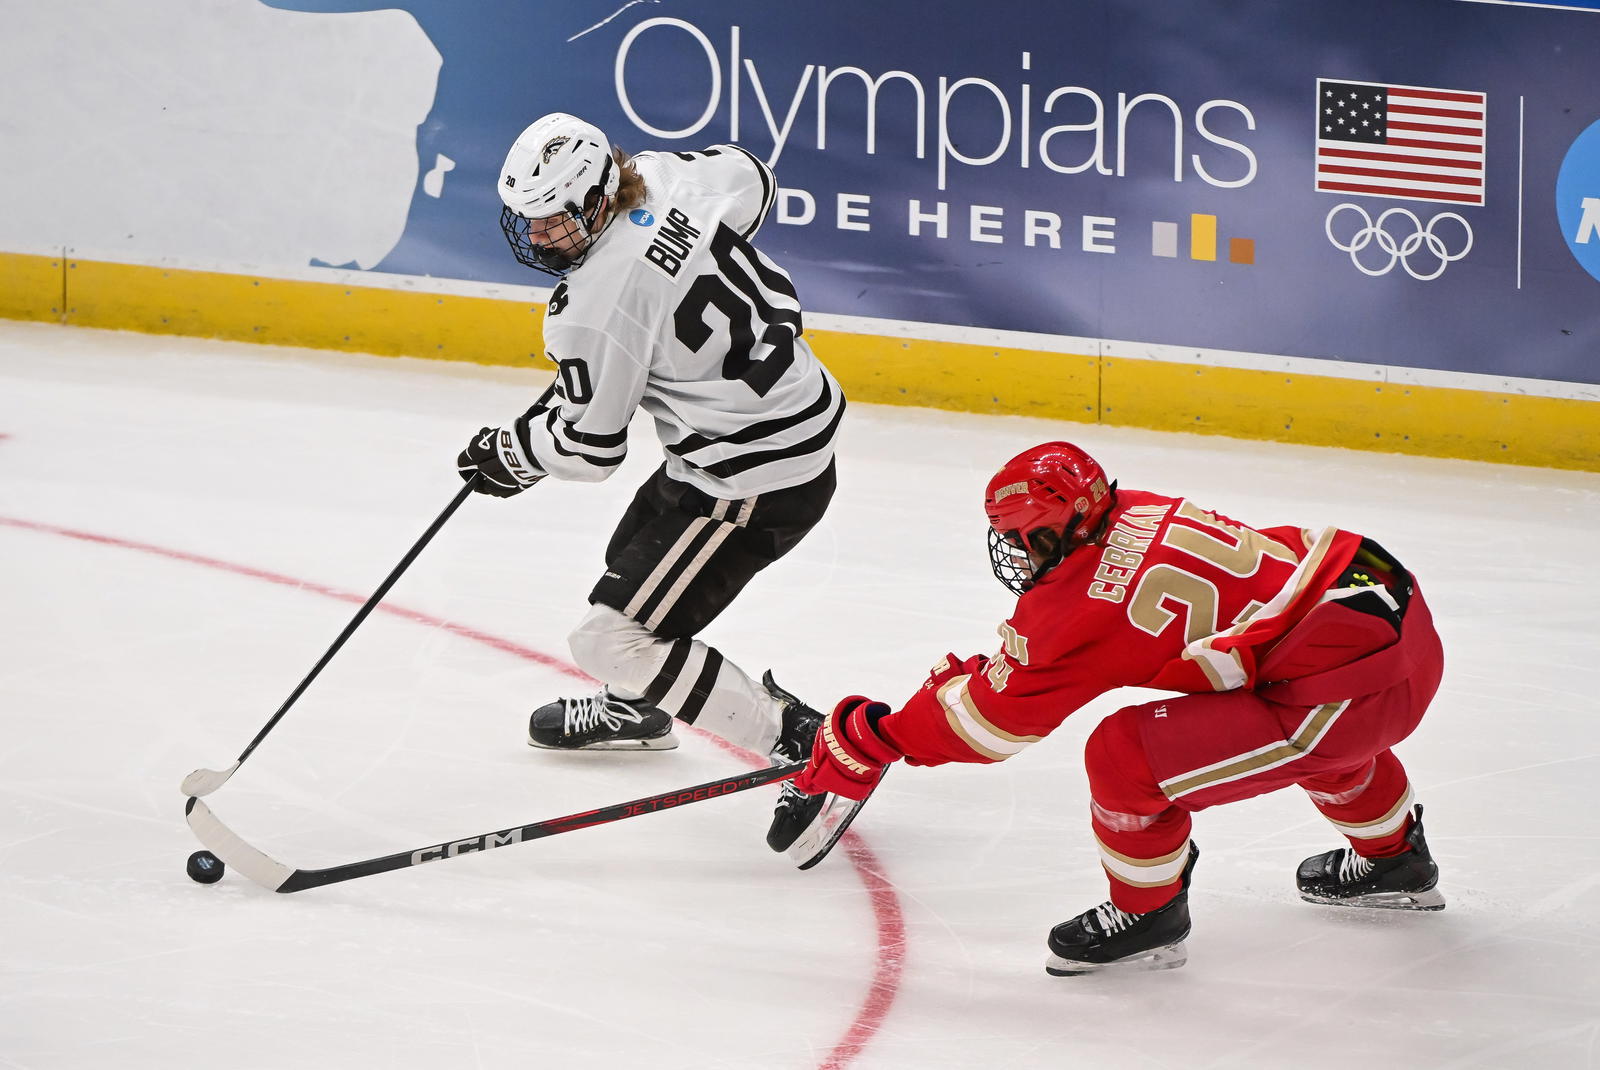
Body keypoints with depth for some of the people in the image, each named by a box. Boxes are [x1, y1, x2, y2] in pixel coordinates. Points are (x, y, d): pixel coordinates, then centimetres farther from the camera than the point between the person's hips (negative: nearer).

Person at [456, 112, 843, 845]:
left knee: (615, 638, -7)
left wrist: (510, 453, 4)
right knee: (635, 549, 31)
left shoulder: (598, 304, -26)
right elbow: (750, 180, 18)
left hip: (756, 478, -10)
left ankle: (805, 747, -6)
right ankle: (633, 710, 58)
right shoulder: (659, 180, -5)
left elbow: (589, 447, -15)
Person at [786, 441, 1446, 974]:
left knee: (1126, 757, -9)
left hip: (1349, 682, -9)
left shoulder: (1086, 606, -13)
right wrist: (972, 674, 29)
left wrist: (873, 740, 11)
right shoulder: (1136, 514, 10)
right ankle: (1394, 860, 64)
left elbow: (992, 719, 0)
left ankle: (1148, 915, 15)